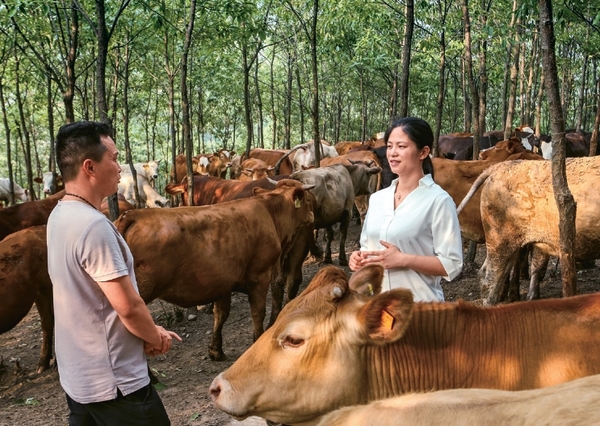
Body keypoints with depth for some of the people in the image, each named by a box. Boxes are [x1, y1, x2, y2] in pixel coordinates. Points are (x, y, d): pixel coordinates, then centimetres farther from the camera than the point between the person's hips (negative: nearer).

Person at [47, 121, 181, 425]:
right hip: (114, 381, -9)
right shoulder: (93, 226, -25)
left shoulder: (59, 216, 4)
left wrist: (148, 332, 10)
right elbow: (128, 306, -22)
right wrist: (156, 338, -3)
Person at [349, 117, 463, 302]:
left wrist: (403, 260, -22)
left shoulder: (438, 201, -11)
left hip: (419, 305, -5)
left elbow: (452, 264, -14)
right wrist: (359, 258, -4)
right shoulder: (377, 198, 6)